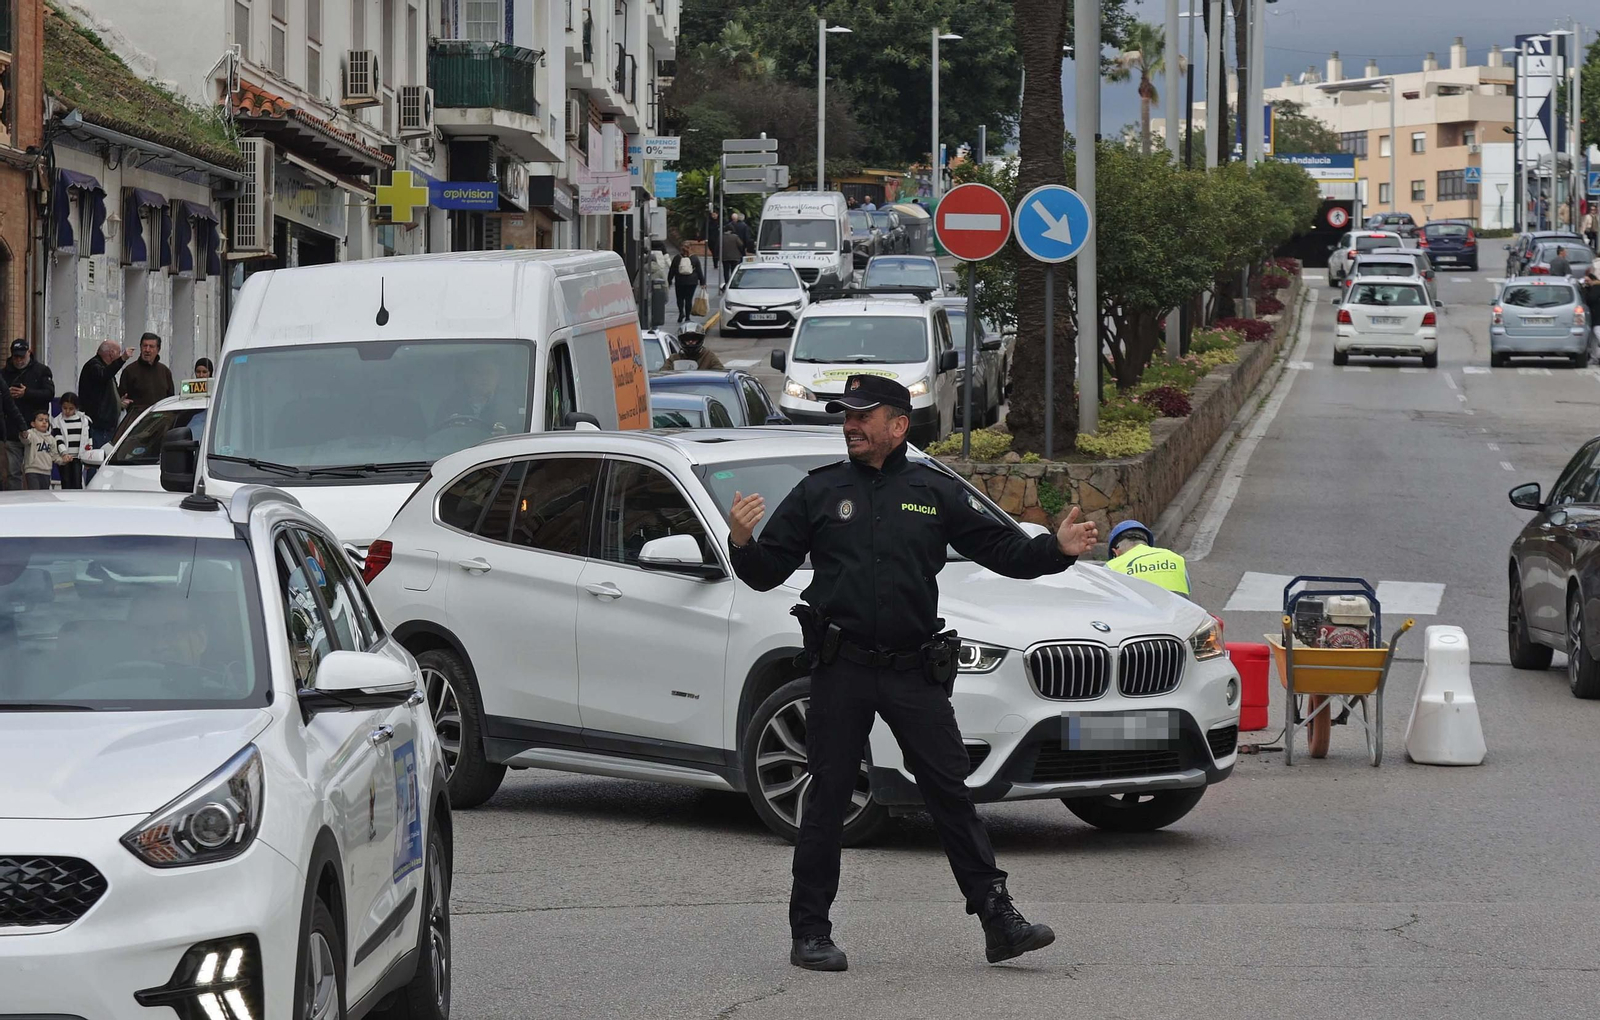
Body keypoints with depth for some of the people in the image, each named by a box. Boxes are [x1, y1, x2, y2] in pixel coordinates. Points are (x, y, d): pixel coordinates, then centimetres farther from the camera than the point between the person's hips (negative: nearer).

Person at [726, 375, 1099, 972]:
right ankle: (810, 933, 8)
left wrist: (1058, 549, -7)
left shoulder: (935, 494, 10)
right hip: (841, 670, 0)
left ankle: (998, 920, -3)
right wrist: (742, 543, -14)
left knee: (950, 792, -2)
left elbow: (1004, 551, 10)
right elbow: (766, 574, 7)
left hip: (914, 673, 1)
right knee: (827, 799, 2)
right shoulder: (819, 493, 8)